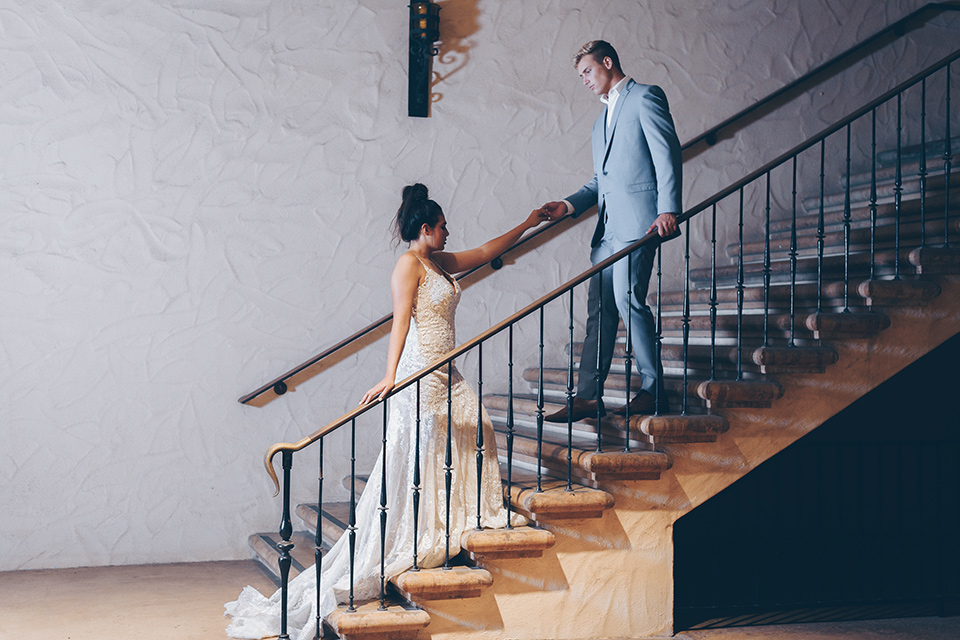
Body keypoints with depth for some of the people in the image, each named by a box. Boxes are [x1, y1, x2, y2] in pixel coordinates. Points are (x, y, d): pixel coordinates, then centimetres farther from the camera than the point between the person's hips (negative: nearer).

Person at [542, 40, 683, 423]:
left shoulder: (644, 97, 2)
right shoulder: (601, 121, 28)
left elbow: (668, 155, -9)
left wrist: (668, 209, -20)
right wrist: (570, 205, 9)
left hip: (638, 219, -8)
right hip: (608, 226, 9)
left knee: (628, 299, -13)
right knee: (599, 309, 4)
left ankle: (653, 388, -1)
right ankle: (588, 397, 4)